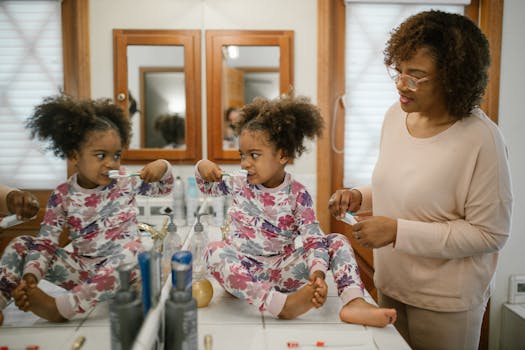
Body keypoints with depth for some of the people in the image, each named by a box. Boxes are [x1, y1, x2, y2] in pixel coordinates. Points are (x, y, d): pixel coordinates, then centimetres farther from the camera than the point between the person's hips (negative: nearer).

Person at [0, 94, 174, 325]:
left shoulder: (126, 182, -3)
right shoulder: (63, 195, -5)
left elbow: (164, 189, 11)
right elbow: (44, 243, -8)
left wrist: (163, 168, -12)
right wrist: (30, 277, -26)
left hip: (119, 269, -1)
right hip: (81, 268, 2)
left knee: (132, 256, -38)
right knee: (20, 245, -8)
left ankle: (62, 307, -32)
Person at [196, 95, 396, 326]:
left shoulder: (297, 194, -5)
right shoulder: (238, 184, 4)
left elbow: (313, 239, -14)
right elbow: (206, 187, 22)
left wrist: (317, 272, -33)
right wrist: (202, 168, -1)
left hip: (282, 270, 0)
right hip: (242, 272, 1)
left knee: (337, 242, -15)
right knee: (215, 251, -33)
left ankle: (354, 302, -35)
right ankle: (280, 304, -44)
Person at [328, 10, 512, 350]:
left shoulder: (480, 138, -22)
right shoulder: (396, 115, -3)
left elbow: (490, 234, -20)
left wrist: (397, 231, -25)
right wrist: (359, 197, -7)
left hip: (445, 301, -5)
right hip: (391, 285, 6)